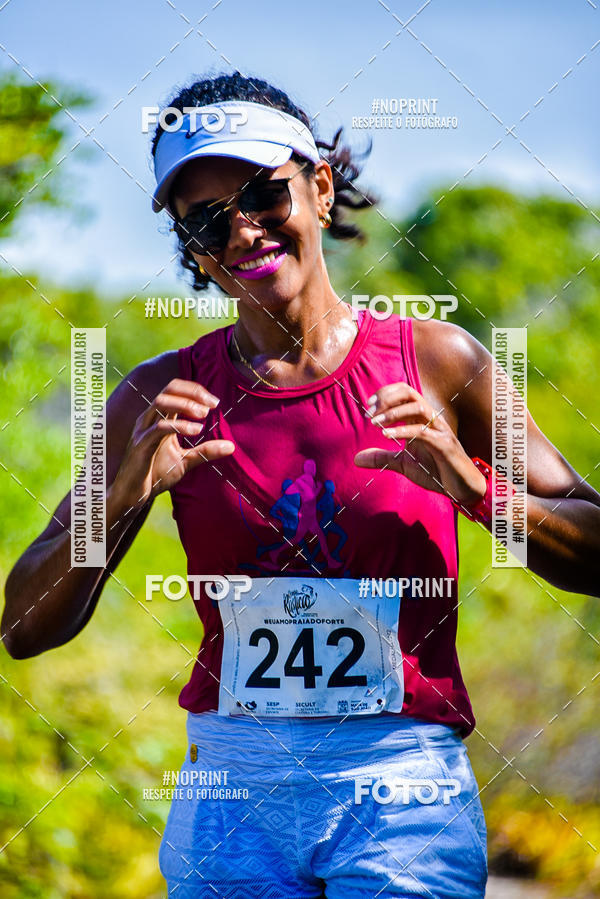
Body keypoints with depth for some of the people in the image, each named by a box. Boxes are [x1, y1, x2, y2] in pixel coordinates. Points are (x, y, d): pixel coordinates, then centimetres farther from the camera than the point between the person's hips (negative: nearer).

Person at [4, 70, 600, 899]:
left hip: (404, 782, -1)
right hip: (229, 788, 1)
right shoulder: (162, 398, 4)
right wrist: (127, 495, -16)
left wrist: (474, 490, -17)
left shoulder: (435, 363, 0)